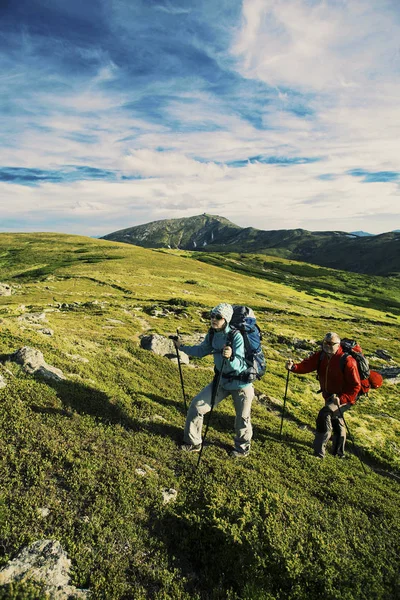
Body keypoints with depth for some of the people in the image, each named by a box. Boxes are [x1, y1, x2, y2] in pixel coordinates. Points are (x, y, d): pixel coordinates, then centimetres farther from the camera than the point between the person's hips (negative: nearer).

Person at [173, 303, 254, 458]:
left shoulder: (236, 336, -26)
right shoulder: (212, 334, -7)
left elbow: (239, 365, -34)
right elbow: (201, 350, 10)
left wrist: (230, 358, -54)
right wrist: (182, 347, 4)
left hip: (241, 383, -5)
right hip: (221, 380, 6)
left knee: (242, 419, 11)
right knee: (196, 406, 3)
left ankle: (242, 448, 41)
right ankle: (193, 443, 23)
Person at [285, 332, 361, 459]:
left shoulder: (347, 361, -26)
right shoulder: (321, 356, -7)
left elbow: (356, 386, -25)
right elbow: (307, 364, -20)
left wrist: (341, 398, -36)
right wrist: (293, 367, -39)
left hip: (345, 398, -7)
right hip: (329, 396, 8)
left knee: (324, 414, -25)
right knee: (335, 421, 24)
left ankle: (319, 452, -14)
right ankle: (339, 453, 49)